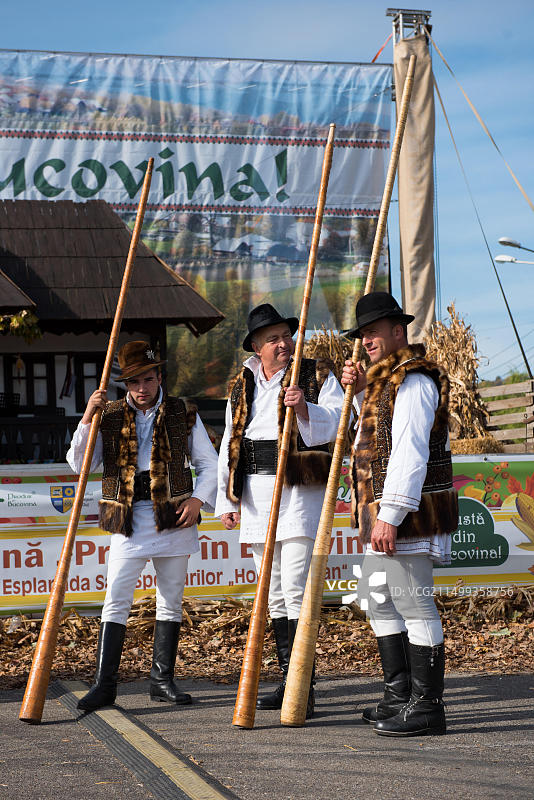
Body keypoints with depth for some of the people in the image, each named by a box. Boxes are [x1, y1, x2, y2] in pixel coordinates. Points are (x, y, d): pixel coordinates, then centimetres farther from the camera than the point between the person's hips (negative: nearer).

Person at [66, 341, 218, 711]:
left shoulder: (183, 415, 6)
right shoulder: (110, 417, 6)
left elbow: (209, 464, 10)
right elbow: (79, 464, 0)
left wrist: (198, 499, -6)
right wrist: (88, 419, -11)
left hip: (173, 518, 1)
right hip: (128, 520, -1)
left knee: (171, 601, 7)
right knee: (116, 600, -7)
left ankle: (162, 680, 17)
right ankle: (105, 683, -3)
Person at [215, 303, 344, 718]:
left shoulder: (317, 375, 1)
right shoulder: (242, 386, 16)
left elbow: (334, 421, -11)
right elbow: (231, 443, 18)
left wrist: (305, 409, -30)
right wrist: (226, 501, 14)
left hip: (299, 489, -6)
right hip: (256, 494, 6)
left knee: (296, 589, -13)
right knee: (274, 592, 9)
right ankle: (288, 681, 17)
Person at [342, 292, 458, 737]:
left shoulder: (413, 381, -14)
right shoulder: (386, 379, 19)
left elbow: (410, 453, -23)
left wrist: (390, 516, -27)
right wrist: (360, 392, 17)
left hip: (408, 514, -11)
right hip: (386, 515, 11)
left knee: (414, 604, -8)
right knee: (379, 600, 16)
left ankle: (427, 708, -4)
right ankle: (399, 696, 24)